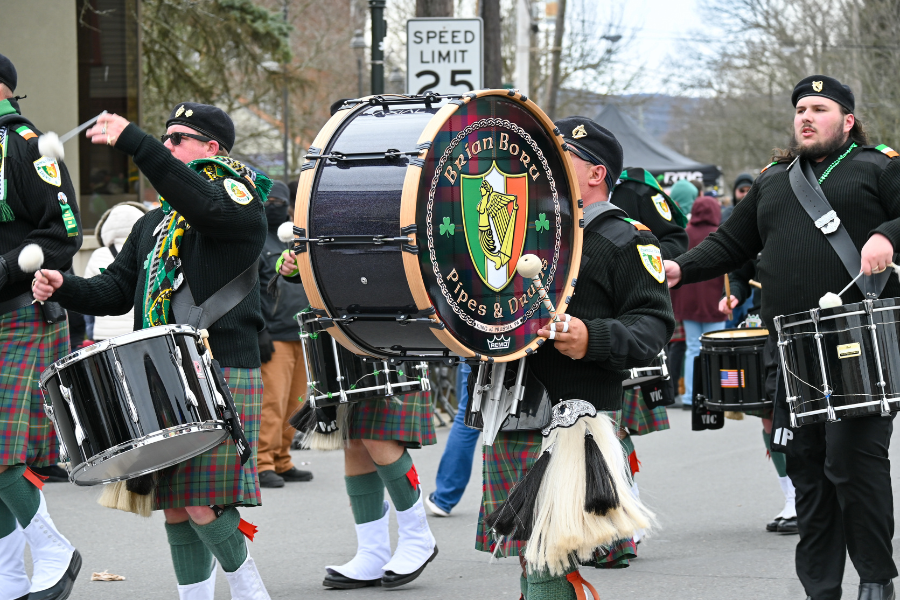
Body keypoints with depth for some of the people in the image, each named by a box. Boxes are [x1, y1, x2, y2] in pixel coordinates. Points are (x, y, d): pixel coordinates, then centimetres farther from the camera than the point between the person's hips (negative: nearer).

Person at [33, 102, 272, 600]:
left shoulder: (239, 198, -2)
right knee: (174, 505, 6)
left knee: (203, 503, -11)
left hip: (223, 374, -7)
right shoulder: (153, 224, 22)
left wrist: (133, 141, -34)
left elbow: (205, 206, -26)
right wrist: (64, 288, -1)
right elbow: (118, 291, 19)